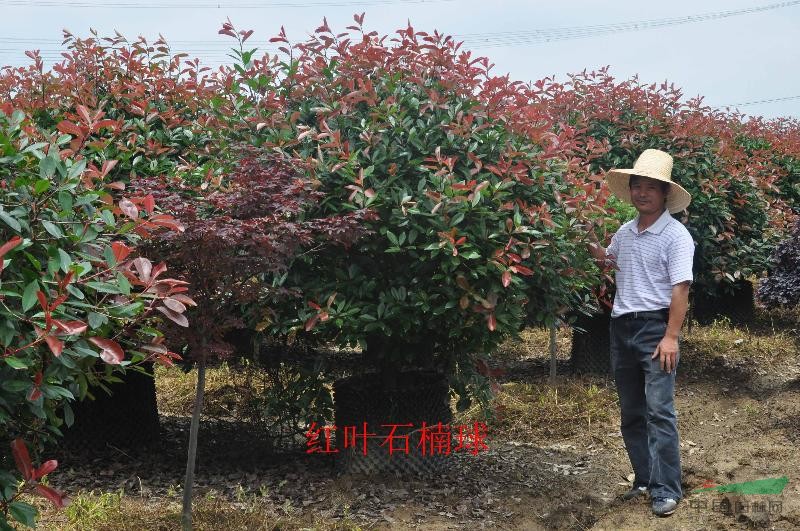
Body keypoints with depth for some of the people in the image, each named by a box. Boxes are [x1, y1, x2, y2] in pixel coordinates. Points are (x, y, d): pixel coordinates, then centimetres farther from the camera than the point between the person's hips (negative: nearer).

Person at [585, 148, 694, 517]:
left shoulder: (675, 235, -10)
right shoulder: (625, 233, 10)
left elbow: (680, 289, -15)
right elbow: (611, 260, 30)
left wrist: (671, 337, -22)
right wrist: (593, 247, 8)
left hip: (655, 327, -7)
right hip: (621, 327, 7)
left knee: (659, 412, -9)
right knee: (631, 413, 13)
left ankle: (667, 490, -2)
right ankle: (645, 479, 25)